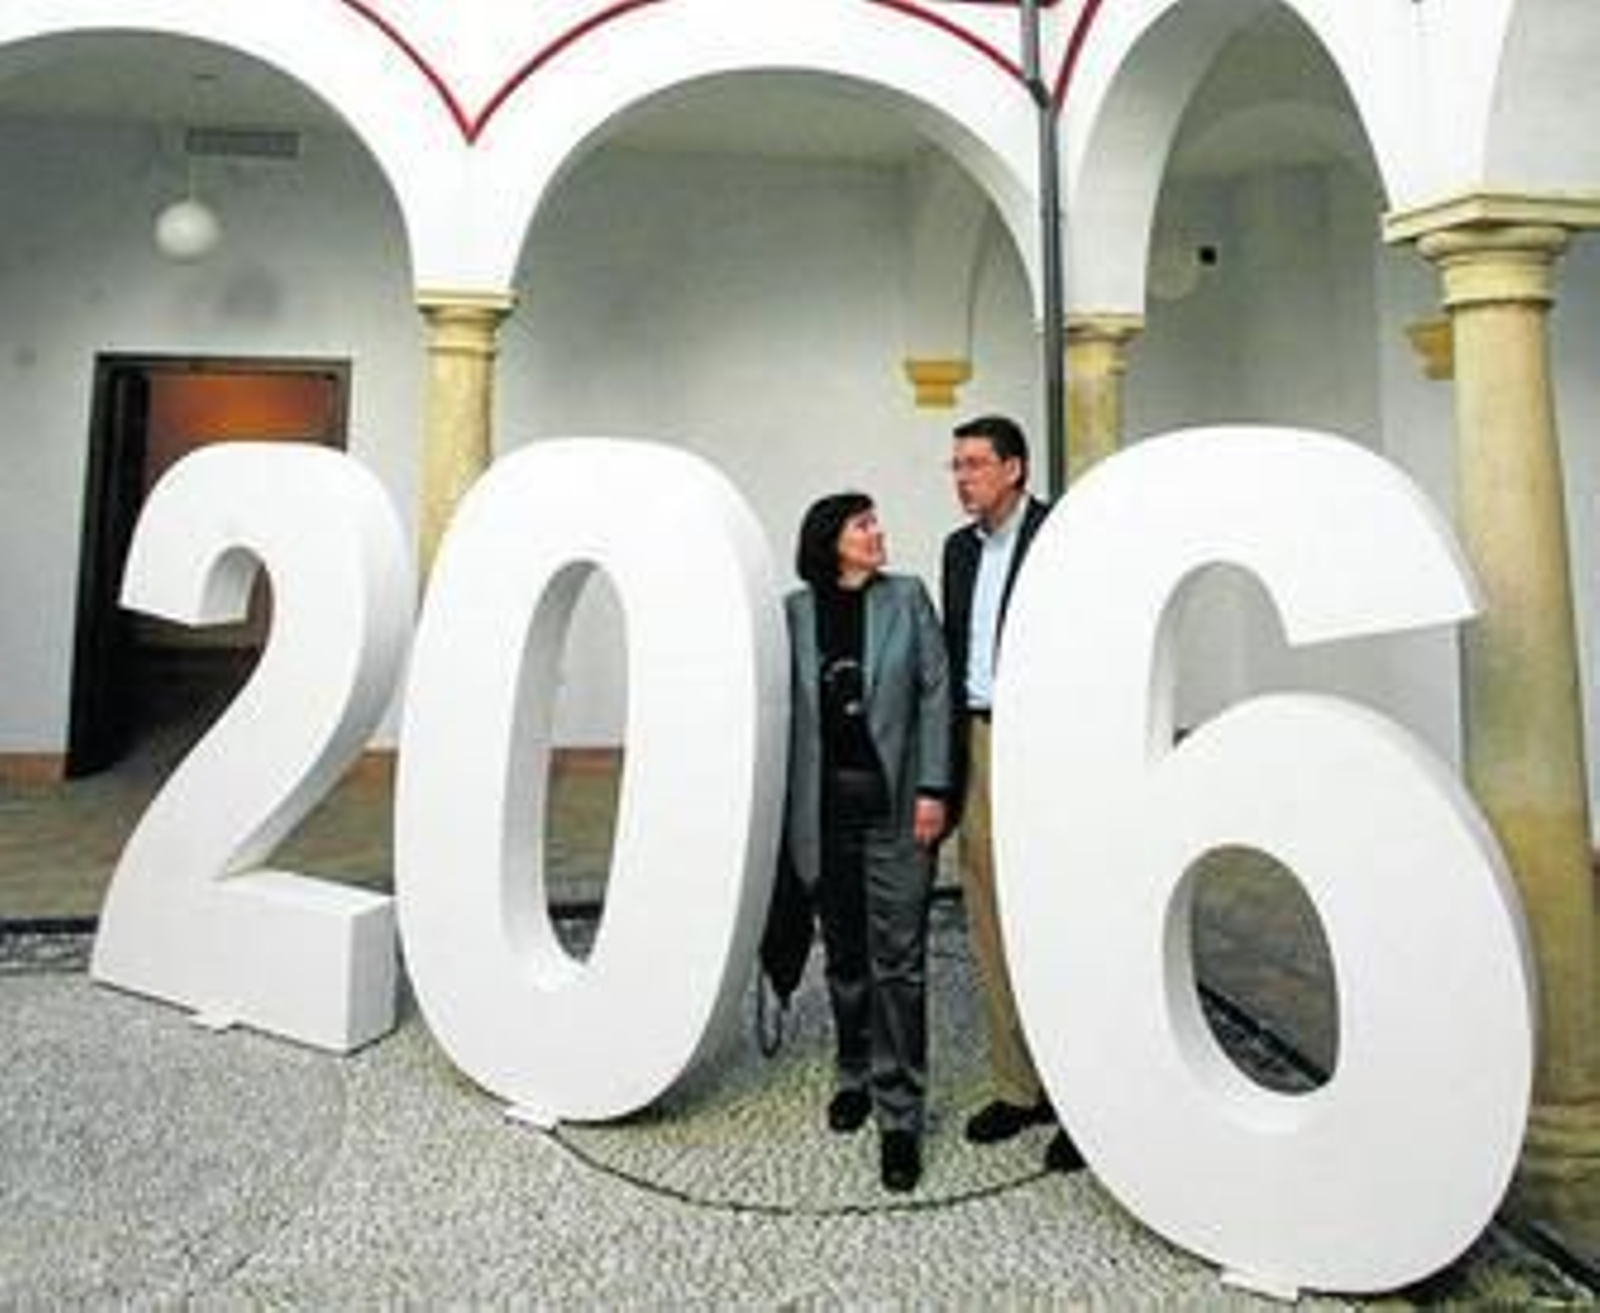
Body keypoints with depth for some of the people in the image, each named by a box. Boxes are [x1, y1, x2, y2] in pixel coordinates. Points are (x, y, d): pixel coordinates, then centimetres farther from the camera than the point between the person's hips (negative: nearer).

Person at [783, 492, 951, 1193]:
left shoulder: (907, 597, 2)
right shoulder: (796, 611, 4)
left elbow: (935, 692, 0)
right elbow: (785, 705, 6)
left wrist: (932, 788, -7)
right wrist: (784, 804, 4)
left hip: (895, 799, -1)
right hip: (826, 801, 2)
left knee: (898, 959, -1)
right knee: (843, 952, 14)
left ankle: (899, 1115, 9)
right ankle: (855, 1075, 34)